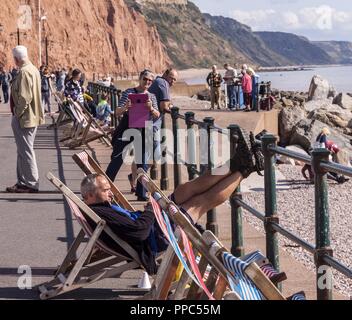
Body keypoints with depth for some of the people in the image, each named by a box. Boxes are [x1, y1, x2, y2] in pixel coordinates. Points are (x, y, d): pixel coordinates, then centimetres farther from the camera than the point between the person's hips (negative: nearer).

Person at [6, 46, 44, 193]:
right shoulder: (33, 69, 12)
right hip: (32, 116, 10)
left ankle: (31, 184, 4)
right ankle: (23, 182, 24)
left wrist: (17, 113, -14)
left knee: (25, 151, -2)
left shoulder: (24, 72, -19)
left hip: (23, 118, -10)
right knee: (23, 151, 16)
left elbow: (24, 97, -25)